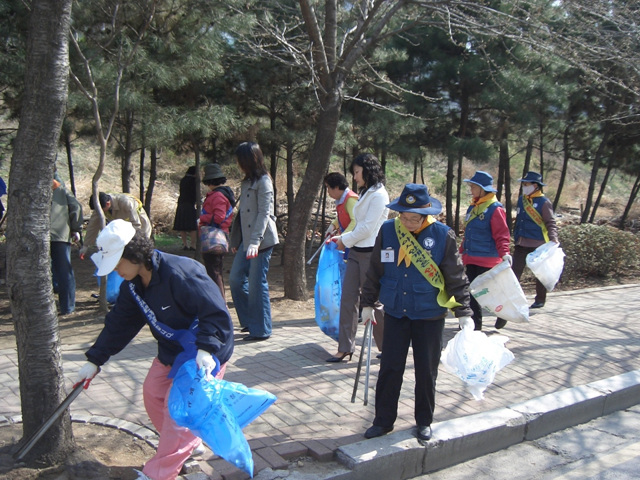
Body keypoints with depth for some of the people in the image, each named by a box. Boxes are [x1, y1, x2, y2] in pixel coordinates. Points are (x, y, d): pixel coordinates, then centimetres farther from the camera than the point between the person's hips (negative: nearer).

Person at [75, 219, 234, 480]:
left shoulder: (180, 273, -31)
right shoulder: (133, 285, -2)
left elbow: (217, 314, -31)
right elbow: (119, 324, 8)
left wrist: (206, 349, -41)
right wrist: (94, 360, 8)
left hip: (206, 353, -9)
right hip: (172, 350, 9)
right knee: (152, 393, 13)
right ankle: (187, 444, 33)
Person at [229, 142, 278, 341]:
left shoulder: (263, 181, -10)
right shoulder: (247, 181, 16)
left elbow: (264, 213, -17)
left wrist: (255, 241, -24)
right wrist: (236, 240, 18)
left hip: (261, 241, -9)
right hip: (246, 240, 9)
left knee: (257, 284, -3)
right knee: (236, 280, 9)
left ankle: (261, 330, 9)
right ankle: (249, 320, 23)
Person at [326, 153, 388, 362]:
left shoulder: (378, 195, -12)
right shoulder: (366, 194, 17)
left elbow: (367, 228, -16)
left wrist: (345, 240, -6)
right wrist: (342, 237, 9)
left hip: (370, 253, -9)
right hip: (356, 252, 9)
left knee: (373, 301, 1)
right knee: (348, 299, 5)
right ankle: (345, 347, 11)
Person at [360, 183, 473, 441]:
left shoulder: (443, 235, -11)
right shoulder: (387, 230, -5)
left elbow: (456, 277, -5)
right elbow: (375, 270, 6)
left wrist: (464, 313, -6)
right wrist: (368, 303, 9)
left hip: (430, 316, -2)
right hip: (395, 313, 2)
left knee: (426, 371, 10)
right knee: (389, 368, 8)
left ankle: (424, 421, 28)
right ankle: (383, 420, 23)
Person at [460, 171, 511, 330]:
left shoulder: (495, 209, -13)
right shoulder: (472, 207, 12)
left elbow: (502, 234, -17)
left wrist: (504, 253, -29)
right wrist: (463, 251, 21)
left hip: (487, 259, -8)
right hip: (471, 258, 8)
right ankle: (475, 321, 17)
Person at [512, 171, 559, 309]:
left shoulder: (544, 202, -10)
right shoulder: (521, 200, 10)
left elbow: (551, 223, -11)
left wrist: (553, 240, -23)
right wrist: (516, 238, 19)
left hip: (538, 245, -6)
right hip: (521, 243, 6)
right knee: (515, 270, 3)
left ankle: (540, 300, 18)